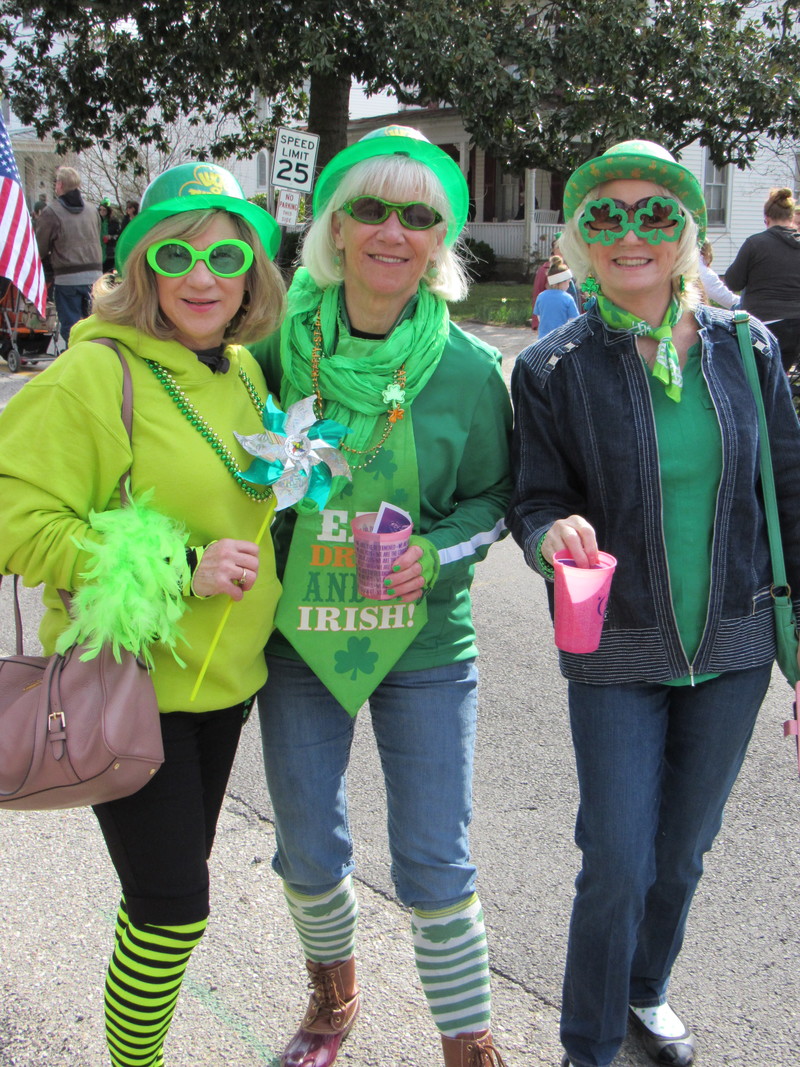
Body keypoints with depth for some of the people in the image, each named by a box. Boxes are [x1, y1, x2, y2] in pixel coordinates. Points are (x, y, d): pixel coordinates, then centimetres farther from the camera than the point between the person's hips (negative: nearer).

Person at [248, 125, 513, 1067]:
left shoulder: (467, 368, -8)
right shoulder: (280, 344, -5)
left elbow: (492, 496, 3)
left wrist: (439, 554, -15)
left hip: (423, 644, -2)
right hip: (298, 636, 2)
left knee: (435, 865, 6)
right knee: (308, 854, 16)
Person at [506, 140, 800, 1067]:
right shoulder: (552, 370, -6)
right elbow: (533, 503, -2)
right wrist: (554, 532, -27)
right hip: (616, 654, -2)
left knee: (682, 851, 17)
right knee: (617, 865, -1)